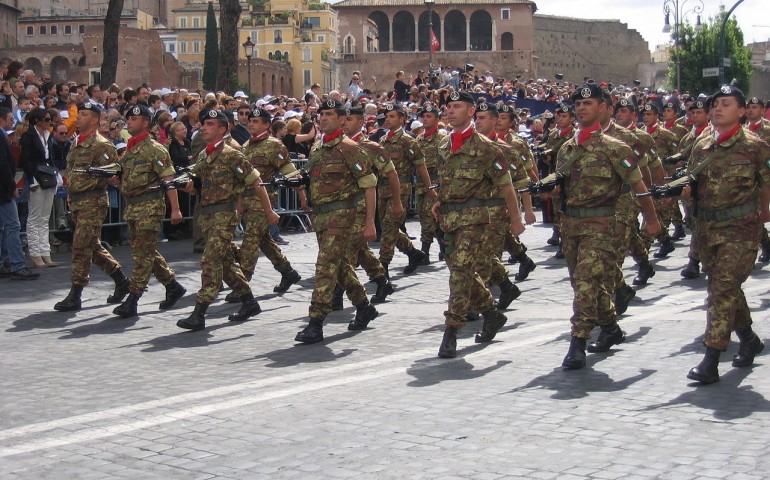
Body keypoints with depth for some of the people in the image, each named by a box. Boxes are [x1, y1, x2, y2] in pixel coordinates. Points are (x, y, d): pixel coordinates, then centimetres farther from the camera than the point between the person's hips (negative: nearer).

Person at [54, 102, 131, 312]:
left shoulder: (101, 145, -10)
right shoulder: (77, 144, 17)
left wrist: (94, 175, -21)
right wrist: (71, 193, 16)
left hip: (93, 202, -9)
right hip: (77, 201, 9)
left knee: (81, 247, -9)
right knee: (93, 247, 15)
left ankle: (74, 296, -6)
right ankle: (122, 281, 27)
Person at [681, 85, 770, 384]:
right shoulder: (702, 147, 9)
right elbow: (692, 188, 14)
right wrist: (684, 190, -7)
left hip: (740, 228, -6)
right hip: (706, 228, 6)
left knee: (723, 289, -14)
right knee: (726, 289, 16)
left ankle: (711, 361, -16)